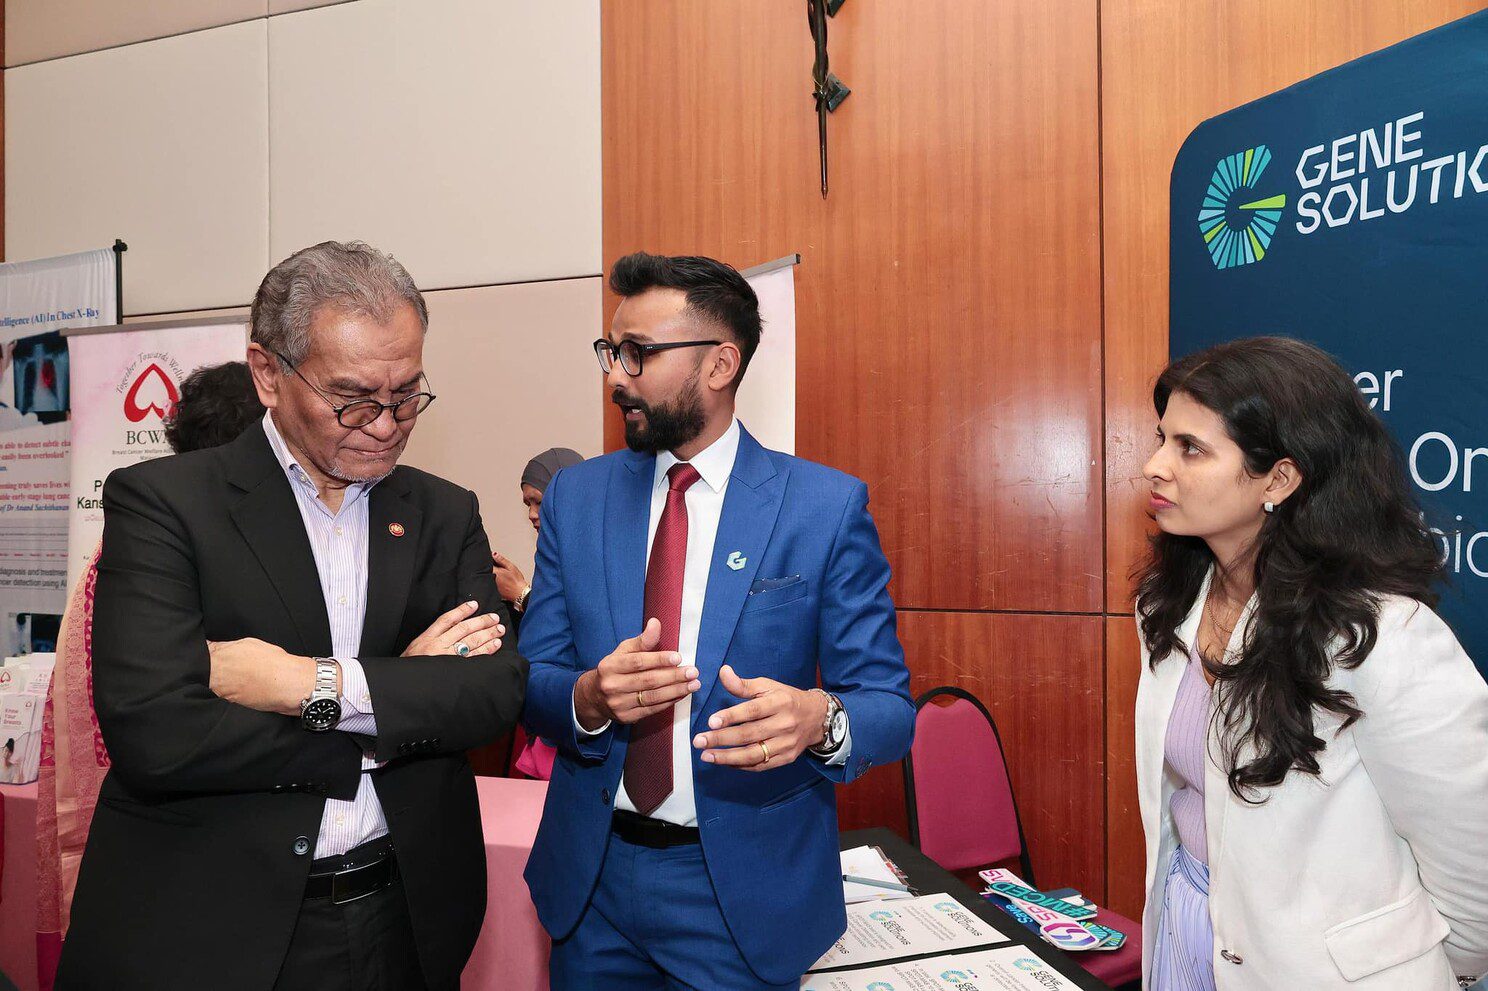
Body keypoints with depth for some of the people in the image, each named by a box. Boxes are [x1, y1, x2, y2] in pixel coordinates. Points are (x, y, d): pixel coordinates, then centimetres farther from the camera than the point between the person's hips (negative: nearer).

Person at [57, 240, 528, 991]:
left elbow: (499, 691, -8)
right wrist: (402, 706, -15)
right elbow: (154, 736, -20)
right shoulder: (160, 501, -9)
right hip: (206, 929, -3)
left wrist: (322, 685, -20)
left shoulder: (445, 515, 2)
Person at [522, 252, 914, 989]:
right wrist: (588, 698, -23)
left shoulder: (827, 506, -11)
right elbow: (530, 679, 0)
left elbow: (889, 706, -9)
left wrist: (820, 718, -32)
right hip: (589, 879, 3)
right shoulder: (574, 496, 0)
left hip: (745, 890, -3)